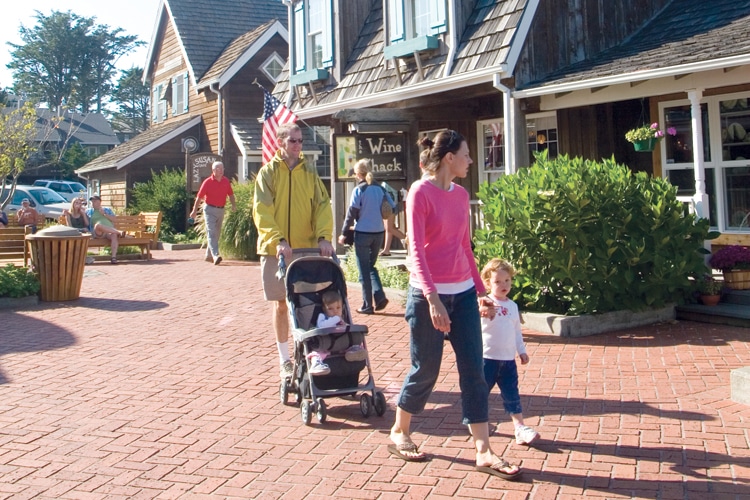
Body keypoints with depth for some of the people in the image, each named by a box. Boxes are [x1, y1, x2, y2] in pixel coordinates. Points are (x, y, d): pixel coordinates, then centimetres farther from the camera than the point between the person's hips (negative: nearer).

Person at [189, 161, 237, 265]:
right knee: (211, 233, -15)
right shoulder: (208, 182, -7)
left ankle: (209, 256, 25)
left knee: (216, 234, 12)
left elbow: (230, 194, 15)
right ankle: (215, 255, -27)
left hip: (221, 210, 6)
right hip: (210, 209, -6)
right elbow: (199, 197, -4)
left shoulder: (226, 181, 5)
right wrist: (194, 211, -5)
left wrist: (233, 204, -2)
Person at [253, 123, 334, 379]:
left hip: (307, 247, 2)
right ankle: (285, 359, 16)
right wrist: (278, 240, -23)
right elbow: (262, 211, -9)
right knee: (281, 304, 6)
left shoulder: (309, 171, 7)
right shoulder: (268, 172, 0)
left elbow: (322, 205, 1)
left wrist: (323, 236, -15)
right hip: (276, 249, -1)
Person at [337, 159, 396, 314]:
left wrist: (344, 233, -2)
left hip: (363, 233, -5)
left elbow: (351, 213, -10)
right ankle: (379, 296, 3)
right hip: (378, 232, 5)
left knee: (364, 270, 5)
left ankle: (367, 305, 7)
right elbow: (393, 208, 6)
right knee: (371, 266, 20)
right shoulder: (379, 188, 4)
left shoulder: (359, 190, -9)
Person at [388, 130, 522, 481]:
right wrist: (432, 298, -25)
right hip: (429, 295, -6)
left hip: (463, 293, 6)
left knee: (474, 371, 2)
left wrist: (480, 290, 17)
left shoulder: (461, 194, 10)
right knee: (426, 370, 3)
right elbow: (416, 250, -17)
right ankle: (399, 433, 27)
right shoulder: (420, 192, -10)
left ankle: (484, 452, 6)